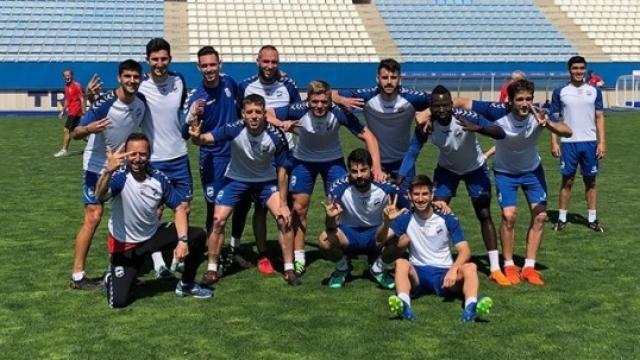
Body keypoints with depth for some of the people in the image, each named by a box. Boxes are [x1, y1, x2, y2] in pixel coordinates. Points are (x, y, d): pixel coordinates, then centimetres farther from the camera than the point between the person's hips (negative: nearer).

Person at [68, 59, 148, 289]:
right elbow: (76, 133, -26)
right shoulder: (105, 102, -24)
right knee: (93, 218, -9)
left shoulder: (141, 102, -6)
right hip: (98, 166, -6)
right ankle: (77, 276, -3)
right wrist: (89, 129, -46)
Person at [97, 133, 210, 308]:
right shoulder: (120, 177, -23)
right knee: (119, 301, -13)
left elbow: (179, 208, -4)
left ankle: (186, 285, 11)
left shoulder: (159, 178, -11)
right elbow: (100, 196, -43)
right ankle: (111, 277, 25)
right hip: (125, 245, -4)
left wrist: (183, 240, -18)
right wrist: (108, 171, -63)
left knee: (198, 235, -11)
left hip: (154, 235, 4)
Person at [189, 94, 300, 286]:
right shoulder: (234, 129, -28)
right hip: (236, 179, 0)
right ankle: (212, 270, 9)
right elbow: (206, 138, -36)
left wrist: (283, 203, -12)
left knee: (284, 219, -13)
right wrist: (197, 137, -61)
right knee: (218, 221, -10)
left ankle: (289, 270, 3)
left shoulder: (276, 136, -25)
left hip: (266, 181, 0)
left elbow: (281, 170, -14)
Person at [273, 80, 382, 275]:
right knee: (299, 207, -2)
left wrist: (376, 167, -31)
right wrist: (281, 124, -39)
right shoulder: (298, 111, -28)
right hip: (304, 160, 0)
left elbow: (368, 137, -22)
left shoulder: (339, 113, -28)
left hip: (333, 160, 0)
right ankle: (298, 257, 12)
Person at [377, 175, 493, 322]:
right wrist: (387, 221, -30)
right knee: (401, 263, -31)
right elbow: (380, 239, -8)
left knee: (470, 267, -28)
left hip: (445, 273, 0)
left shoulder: (447, 218, 0)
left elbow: (465, 250, -6)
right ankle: (404, 305, -55)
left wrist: (454, 269, -26)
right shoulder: (406, 218, 2)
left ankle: (471, 307, -54)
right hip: (418, 273, 0)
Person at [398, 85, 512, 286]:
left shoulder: (465, 118, -35)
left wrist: (478, 128, -62)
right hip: (447, 169, 2)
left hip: (475, 168, -2)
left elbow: (500, 134, -42)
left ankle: (495, 269, 0)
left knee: (484, 215, -6)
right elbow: (412, 152, -26)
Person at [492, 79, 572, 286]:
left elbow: (567, 132, -37)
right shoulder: (500, 119, -28)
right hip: (505, 171, -2)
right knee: (509, 215, -16)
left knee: (540, 215, -6)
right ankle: (509, 266, 2)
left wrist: (548, 125, -55)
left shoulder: (538, 116, -25)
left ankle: (529, 267, 7)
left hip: (532, 169, 2)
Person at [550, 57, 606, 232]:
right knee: (567, 181, 4)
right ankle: (562, 218, 11)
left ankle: (592, 219, 14)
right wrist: (554, 142, -5)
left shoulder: (594, 91, 6)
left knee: (591, 181, 7)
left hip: (590, 143, 1)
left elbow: (599, 117, 6)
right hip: (568, 143, -1)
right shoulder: (560, 92, 3)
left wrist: (602, 142, -2)